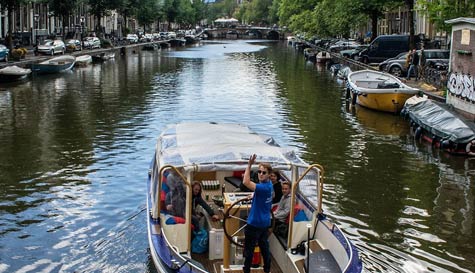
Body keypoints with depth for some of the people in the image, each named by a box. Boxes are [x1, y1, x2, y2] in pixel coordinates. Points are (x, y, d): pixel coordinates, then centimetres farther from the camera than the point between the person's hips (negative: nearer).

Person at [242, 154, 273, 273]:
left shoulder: (264, 187, -26)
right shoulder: (269, 184, 3)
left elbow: (246, 182, -38)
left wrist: (249, 165, -35)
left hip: (254, 224, -9)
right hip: (265, 223, 9)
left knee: (249, 249, 4)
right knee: (264, 247, 17)